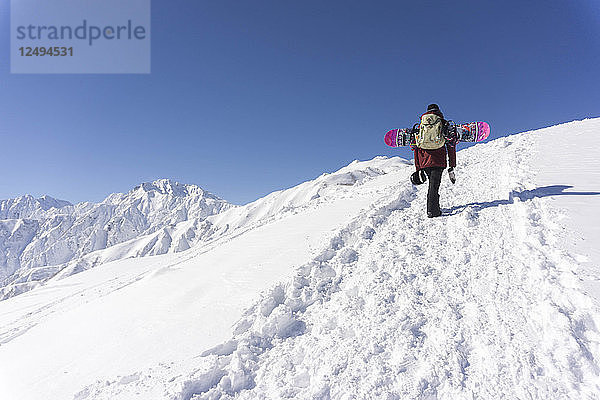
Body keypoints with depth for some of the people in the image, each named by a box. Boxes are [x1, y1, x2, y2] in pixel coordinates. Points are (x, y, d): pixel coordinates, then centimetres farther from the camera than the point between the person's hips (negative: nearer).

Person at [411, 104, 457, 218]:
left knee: (433, 182, 18)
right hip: (438, 161, -3)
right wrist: (452, 167, 8)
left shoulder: (420, 126, 15)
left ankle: (434, 207, 18)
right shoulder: (444, 125, 10)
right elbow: (451, 146, 6)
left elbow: (416, 148, 13)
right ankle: (432, 210, -10)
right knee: (434, 185, -3)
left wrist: (418, 168, 16)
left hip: (424, 162, 3)